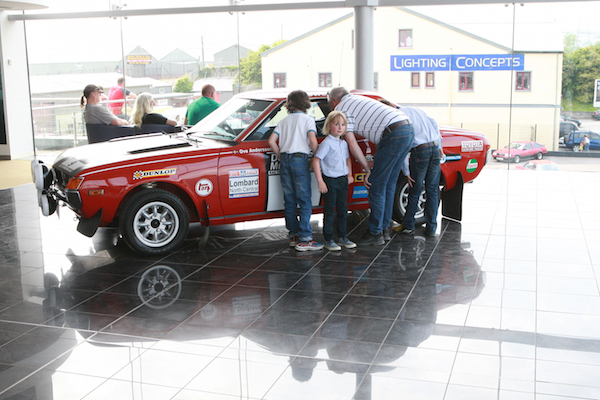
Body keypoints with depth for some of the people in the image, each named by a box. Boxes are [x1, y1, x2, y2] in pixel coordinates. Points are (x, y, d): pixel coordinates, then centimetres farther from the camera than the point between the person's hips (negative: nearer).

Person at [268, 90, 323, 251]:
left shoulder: (284, 121, 15)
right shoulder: (308, 119, 1)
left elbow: (271, 141, 7)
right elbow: (312, 140, -12)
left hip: (285, 160, 5)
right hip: (300, 159, -5)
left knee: (289, 200, 11)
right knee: (305, 201, -2)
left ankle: (294, 235, 17)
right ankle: (304, 239, -6)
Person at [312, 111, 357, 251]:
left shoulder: (344, 143, 10)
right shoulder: (327, 143, -13)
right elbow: (316, 160, -17)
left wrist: (350, 175, 15)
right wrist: (320, 181, -19)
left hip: (343, 181, 7)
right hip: (330, 181, -7)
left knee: (342, 210, 13)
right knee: (330, 212, 0)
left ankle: (342, 237, 24)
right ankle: (328, 240, 9)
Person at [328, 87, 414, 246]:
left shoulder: (340, 109, 5)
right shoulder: (359, 100, 32)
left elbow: (352, 143, -3)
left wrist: (367, 170, 3)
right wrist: (378, 163, 26)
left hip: (394, 134, -9)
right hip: (408, 129, 9)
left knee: (377, 186, 1)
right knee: (389, 184, 16)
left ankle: (375, 233, 7)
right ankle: (384, 228, 24)